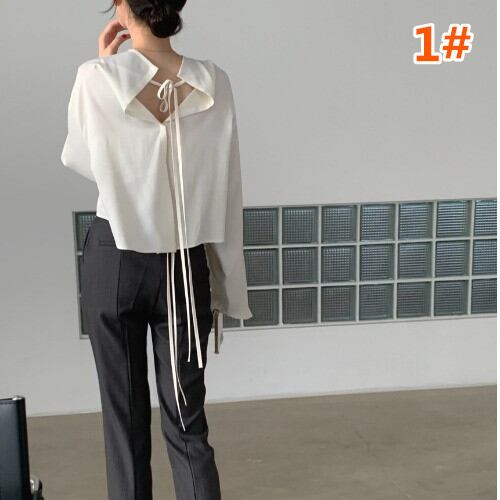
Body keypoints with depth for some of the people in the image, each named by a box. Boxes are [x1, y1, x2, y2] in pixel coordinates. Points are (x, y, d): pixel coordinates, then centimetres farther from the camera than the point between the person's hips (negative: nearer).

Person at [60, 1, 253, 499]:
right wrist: (225, 282, 9)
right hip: (186, 266, 2)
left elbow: (77, 160, 5)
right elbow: (225, 192, 0)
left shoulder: (98, 77, -12)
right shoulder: (214, 82, -4)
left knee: (124, 415, 12)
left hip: (115, 262, -2)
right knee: (187, 421, 9)